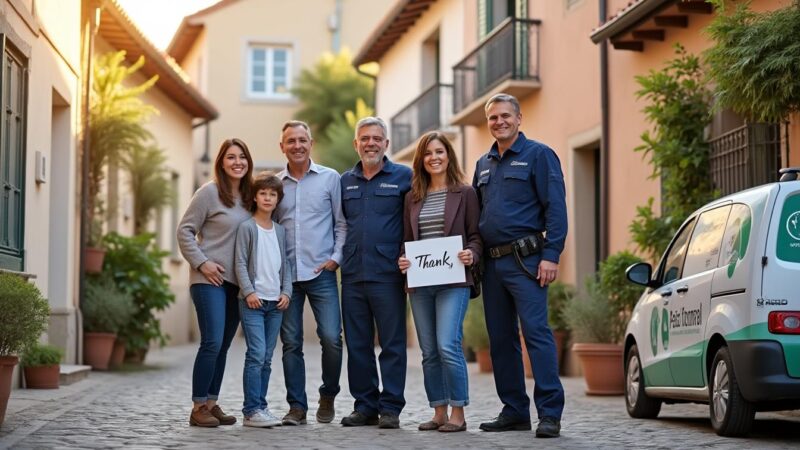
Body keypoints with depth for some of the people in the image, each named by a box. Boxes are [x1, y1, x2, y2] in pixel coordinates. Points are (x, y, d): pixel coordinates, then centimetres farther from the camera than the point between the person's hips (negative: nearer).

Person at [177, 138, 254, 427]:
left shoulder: (249, 196, 12)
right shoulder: (209, 192, -5)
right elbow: (185, 231, -5)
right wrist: (201, 262, -13)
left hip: (237, 283, 6)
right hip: (210, 280, -6)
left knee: (223, 346, 9)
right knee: (212, 342, -12)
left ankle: (211, 403, 16)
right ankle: (198, 407, -5)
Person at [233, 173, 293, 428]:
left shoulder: (280, 231, 14)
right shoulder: (247, 228, -1)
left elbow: (285, 264, 15)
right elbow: (240, 263, -5)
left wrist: (286, 292, 2)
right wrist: (248, 292, -14)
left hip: (275, 302, 5)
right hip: (253, 301, -5)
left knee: (266, 358, 7)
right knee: (256, 355, -13)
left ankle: (260, 406, 13)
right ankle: (252, 410, -12)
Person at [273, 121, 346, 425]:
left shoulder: (330, 178, 4)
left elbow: (342, 223, 5)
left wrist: (336, 258, -5)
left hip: (321, 272, -2)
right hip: (286, 274, 2)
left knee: (331, 337, -9)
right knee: (291, 343, 2)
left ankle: (328, 396, 13)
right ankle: (297, 406, 9)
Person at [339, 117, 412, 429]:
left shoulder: (404, 177, 1)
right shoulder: (345, 181, 14)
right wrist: (336, 255, 9)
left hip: (388, 274, -4)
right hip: (352, 274, 5)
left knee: (392, 343, -1)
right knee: (357, 344, 8)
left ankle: (391, 408, 4)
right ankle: (365, 405, 16)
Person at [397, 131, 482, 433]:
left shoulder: (464, 193, 3)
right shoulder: (413, 197, 15)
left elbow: (476, 235, 1)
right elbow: (407, 239, 16)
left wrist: (472, 255, -18)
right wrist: (403, 261, -2)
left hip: (453, 281, -5)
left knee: (447, 346, -14)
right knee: (429, 352, 6)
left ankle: (458, 414, -5)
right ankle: (439, 413, 14)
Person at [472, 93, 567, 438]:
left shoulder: (538, 155, -2)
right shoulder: (483, 164, 19)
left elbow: (555, 207, -9)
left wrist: (551, 255, -17)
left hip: (525, 260, -7)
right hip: (492, 263, 7)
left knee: (536, 332, -12)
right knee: (501, 339, 9)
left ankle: (550, 413, -11)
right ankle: (514, 411, 16)